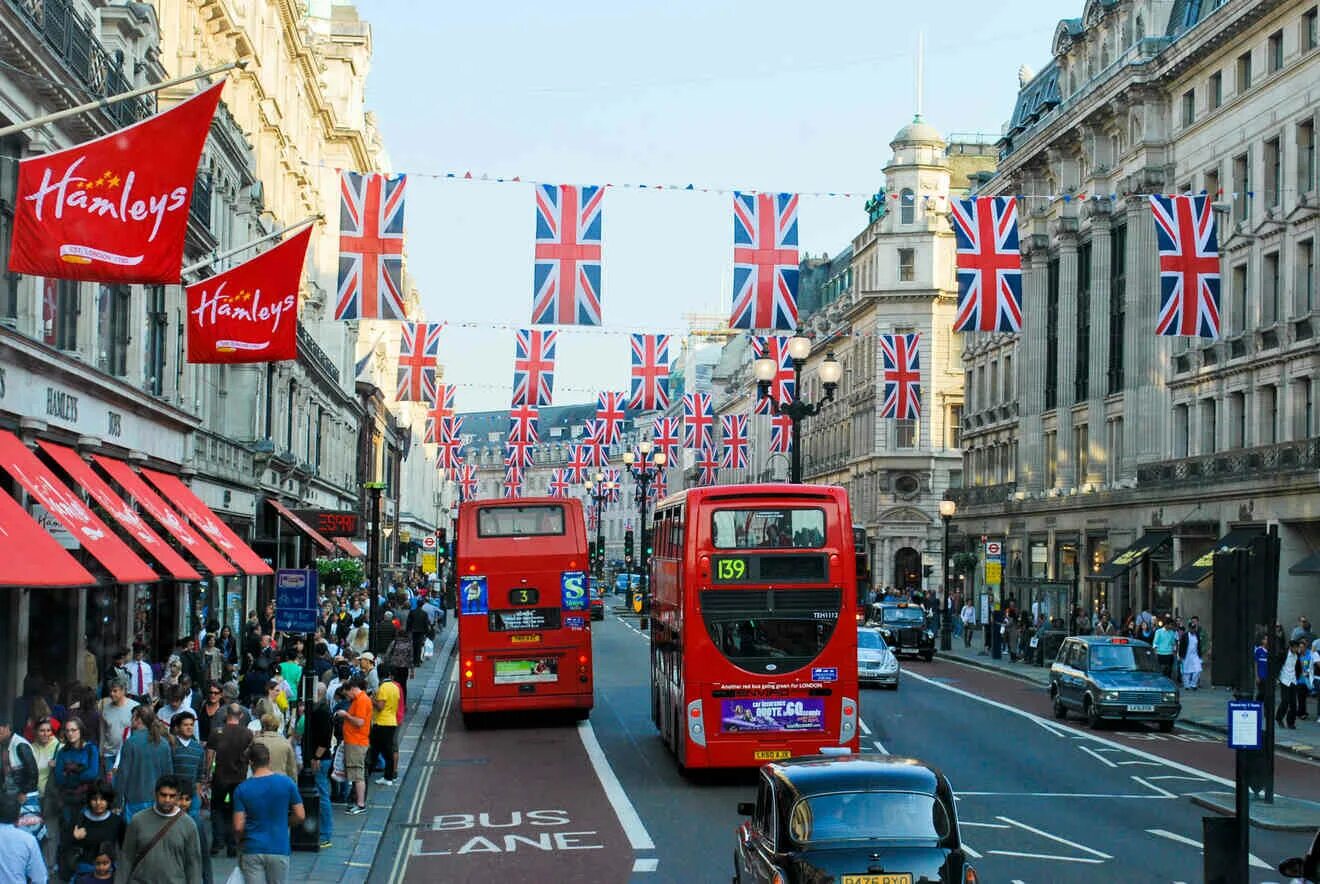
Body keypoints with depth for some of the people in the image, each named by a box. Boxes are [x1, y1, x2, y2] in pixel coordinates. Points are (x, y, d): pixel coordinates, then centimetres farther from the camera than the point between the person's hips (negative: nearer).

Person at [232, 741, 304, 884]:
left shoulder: (242, 790, -6)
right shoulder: (287, 783, -5)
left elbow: (238, 826, -8)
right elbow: (300, 816, -1)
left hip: (252, 851, 0)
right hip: (279, 849, 1)